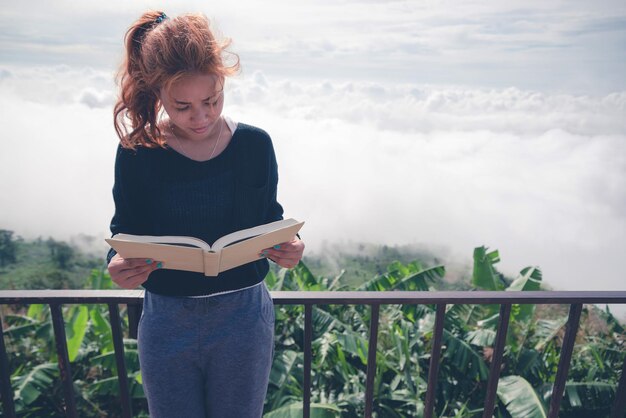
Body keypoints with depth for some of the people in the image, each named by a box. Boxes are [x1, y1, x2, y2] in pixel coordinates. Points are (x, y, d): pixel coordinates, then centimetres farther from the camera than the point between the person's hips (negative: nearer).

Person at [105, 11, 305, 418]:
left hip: (243, 317, 0)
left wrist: (287, 247, -21)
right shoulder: (137, 150, -10)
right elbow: (125, 229, 1)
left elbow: (271, 222, 1)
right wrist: (118, 262, -21)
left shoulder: (254, 144, -9)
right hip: (167, 321, 1)